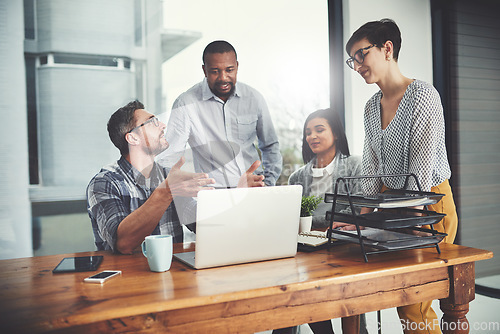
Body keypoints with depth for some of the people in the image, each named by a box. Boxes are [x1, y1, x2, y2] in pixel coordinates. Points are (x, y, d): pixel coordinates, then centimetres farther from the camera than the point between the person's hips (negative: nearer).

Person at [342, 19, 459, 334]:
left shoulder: (423, 95, -13)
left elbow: (422, 171, -18)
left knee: (412, 302, -7)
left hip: (429, 204, -6)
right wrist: (363, 216, -1)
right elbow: (371, 167, 9)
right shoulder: (372, 107, 10)